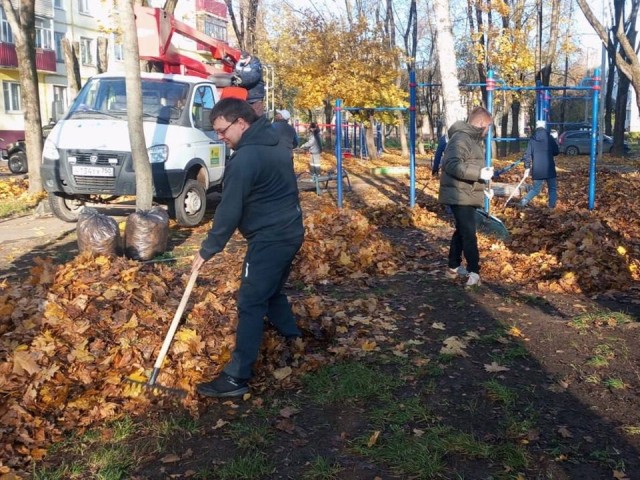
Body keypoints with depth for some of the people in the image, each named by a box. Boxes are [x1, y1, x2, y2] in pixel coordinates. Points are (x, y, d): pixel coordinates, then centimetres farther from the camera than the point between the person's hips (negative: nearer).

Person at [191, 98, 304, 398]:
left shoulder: (244, 159, -19)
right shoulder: (275, 144, 11)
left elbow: (229, 211, -17)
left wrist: (207, 251, -7)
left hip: (269, 239, -10)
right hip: (291, 231, 10)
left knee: (250, 304, -6)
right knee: (272, 290, 26)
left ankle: (237, 378, -2)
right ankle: (291, 336, 45)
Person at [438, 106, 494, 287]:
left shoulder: (473, 139, 17)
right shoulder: (461, 138, -17)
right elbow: (452, 164, -28)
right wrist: (480, 173, -29)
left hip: (466, 194, 11)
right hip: (459, 195, -11)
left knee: (462, 231, 16)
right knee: (469, 233, -10)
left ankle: (454, 267, 26)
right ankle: (474, 271, -7)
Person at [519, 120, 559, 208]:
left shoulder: (532, 139, 4)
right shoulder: (549, 138, -1)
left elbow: (527, 154, 1)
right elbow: (556, 151, 4)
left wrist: (527, 167, 7)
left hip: (537, 169, 2)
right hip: (549, 168, -2)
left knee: (536, 189, 13)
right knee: (552, 188, 11)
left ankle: (524, 201, -2)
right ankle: (552, 205, 3)